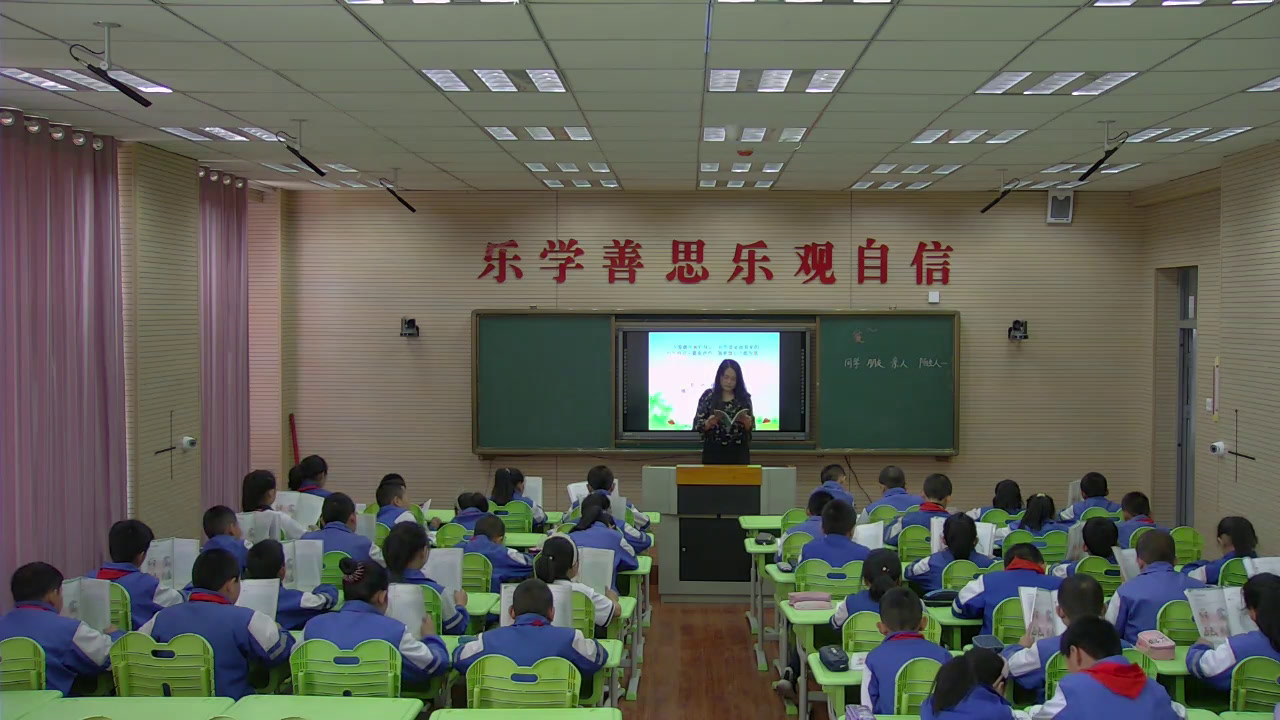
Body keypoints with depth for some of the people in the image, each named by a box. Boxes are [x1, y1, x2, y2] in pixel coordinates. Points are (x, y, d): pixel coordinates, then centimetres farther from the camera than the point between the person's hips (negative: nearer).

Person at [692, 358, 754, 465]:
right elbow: (697, 425, -1)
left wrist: (747, 422, -14)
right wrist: (709, 423, -20)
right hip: (714, 452, -1)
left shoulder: (744, 397, 4)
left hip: (738, 453, 1)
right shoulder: (708, 396, 0)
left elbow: (750, 427, 6)